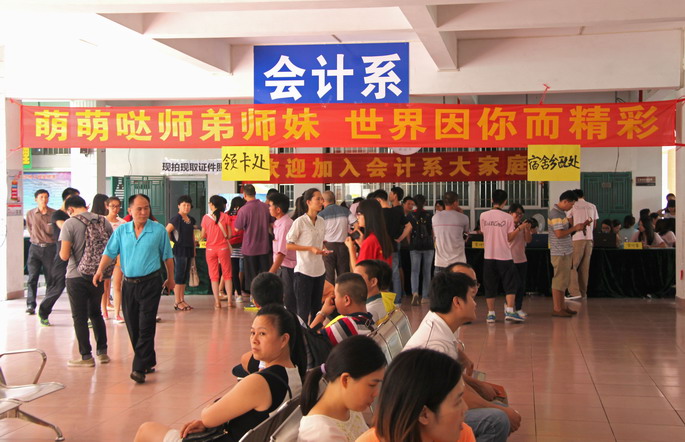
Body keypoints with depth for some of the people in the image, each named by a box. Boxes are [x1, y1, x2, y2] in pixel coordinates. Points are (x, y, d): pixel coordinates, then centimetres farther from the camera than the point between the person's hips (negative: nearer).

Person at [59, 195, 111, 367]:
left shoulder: (70, 224, -13)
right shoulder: (104, 221, 0)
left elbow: (64, 255, -16)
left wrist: (61, 252, 6)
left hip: (76, 277, -5)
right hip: (98, 275, 5)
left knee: (80, 317, 6)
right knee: (95, 313, 20)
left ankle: (86, 356, 9)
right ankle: (102, 352, 22)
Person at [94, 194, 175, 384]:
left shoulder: (159, 230, -1)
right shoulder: (121, 231, 5)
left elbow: (167, 256, 8)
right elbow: (110, 253, 0)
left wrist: (170, 278, 12)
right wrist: (100, 270, -16)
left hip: (151, 282, -4)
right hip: (129, 283, 4)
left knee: (146, 326, -9)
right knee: (133, 327, 8)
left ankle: (139, 368, -8)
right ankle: (149, 362, 23)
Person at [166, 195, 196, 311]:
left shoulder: (191, 220, 13)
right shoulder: (176, 218, -10)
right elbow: (166, 232, -18)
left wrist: (194, 251, 15)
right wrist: (174, 241, -8)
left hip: (189, 250, 7)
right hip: (180, 249, -7)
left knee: (186, 276, 10)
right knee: (179, 275, -5)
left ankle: (182, 300, 17)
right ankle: (177, 302, -1)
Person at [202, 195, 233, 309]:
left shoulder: (206, 217, -6)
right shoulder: (225, 217, -6)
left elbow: (203, 235, 0)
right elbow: (229, 235, -4)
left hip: (210, 249, 0)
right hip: (223, 248, 0)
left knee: (214, 276, 7)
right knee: (227, 274, 9)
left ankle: (217, 301, 5)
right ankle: (230, 300, 7)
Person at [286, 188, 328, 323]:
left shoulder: (321, 221, 7)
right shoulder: (299, 222, -12)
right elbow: (288, 245, -12)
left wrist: (323, 249, -1)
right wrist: (311, 249, -19)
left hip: (319, 270, 7)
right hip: (304, 271, -7)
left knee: (316, 307, 13)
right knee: (303, 309, -2)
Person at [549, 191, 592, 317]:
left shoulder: (561, 213, 15)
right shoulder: (555, 214, -16)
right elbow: (559, 234, -24)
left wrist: (580, 226, 9)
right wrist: (574, 228, -13)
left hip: (566, 252, 10)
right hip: (560, 253, -10)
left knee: (564, 281, 14)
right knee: (559, 281, -6)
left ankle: (562, 306, 21)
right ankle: (556, 309, -1)